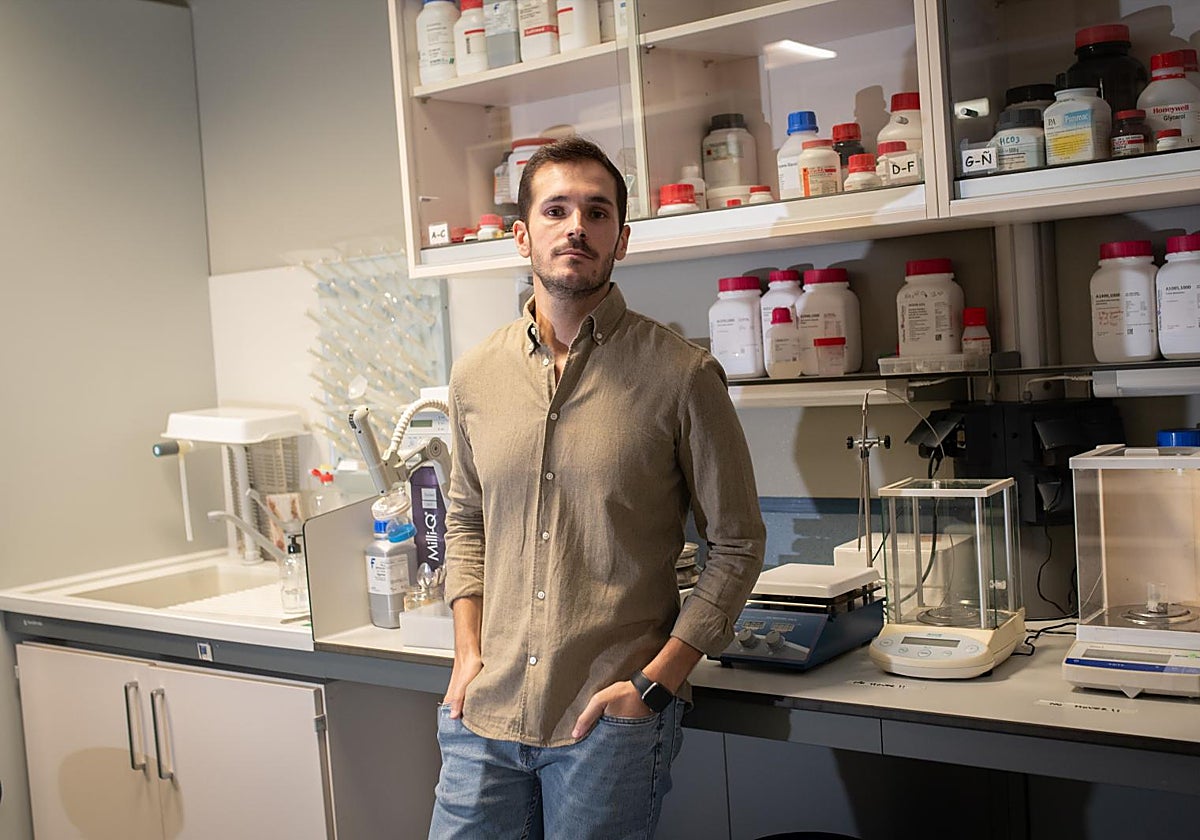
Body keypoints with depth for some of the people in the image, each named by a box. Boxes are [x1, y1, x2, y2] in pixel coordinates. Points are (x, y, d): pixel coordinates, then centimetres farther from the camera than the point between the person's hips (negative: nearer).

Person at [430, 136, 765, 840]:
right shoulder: (476, 376, 5)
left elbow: (738, 545, -3)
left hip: (614, 722, -3)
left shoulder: (682, 376, -8)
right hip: (487, 710, 4)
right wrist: (469, 651, 6)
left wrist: (657, 680, -10)